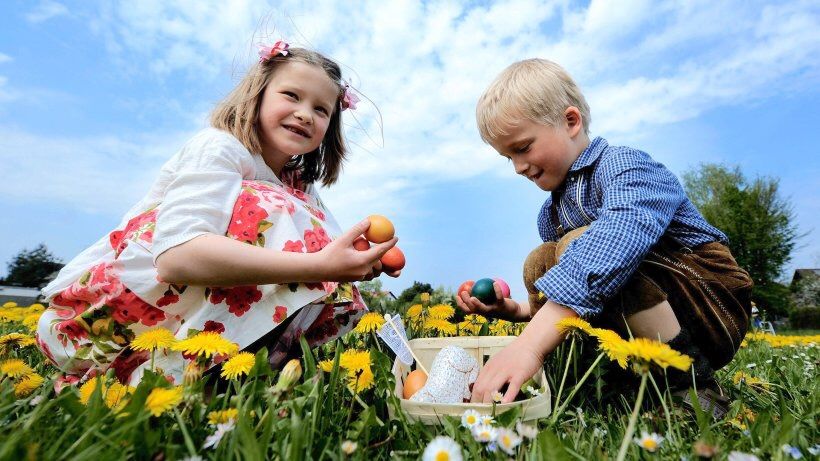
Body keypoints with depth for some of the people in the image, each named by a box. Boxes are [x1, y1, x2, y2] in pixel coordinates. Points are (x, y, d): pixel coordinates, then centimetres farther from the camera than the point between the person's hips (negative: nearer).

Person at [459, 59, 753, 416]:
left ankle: (690, 382, -17)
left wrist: (530, 342, -51)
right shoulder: (551, 215, 7)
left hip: (712, 306, -7)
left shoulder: (623, 165, -17)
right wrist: (516, 309, -8)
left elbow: (621, 236, -42)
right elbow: (566, 300, 12)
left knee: (580, 246, -27)